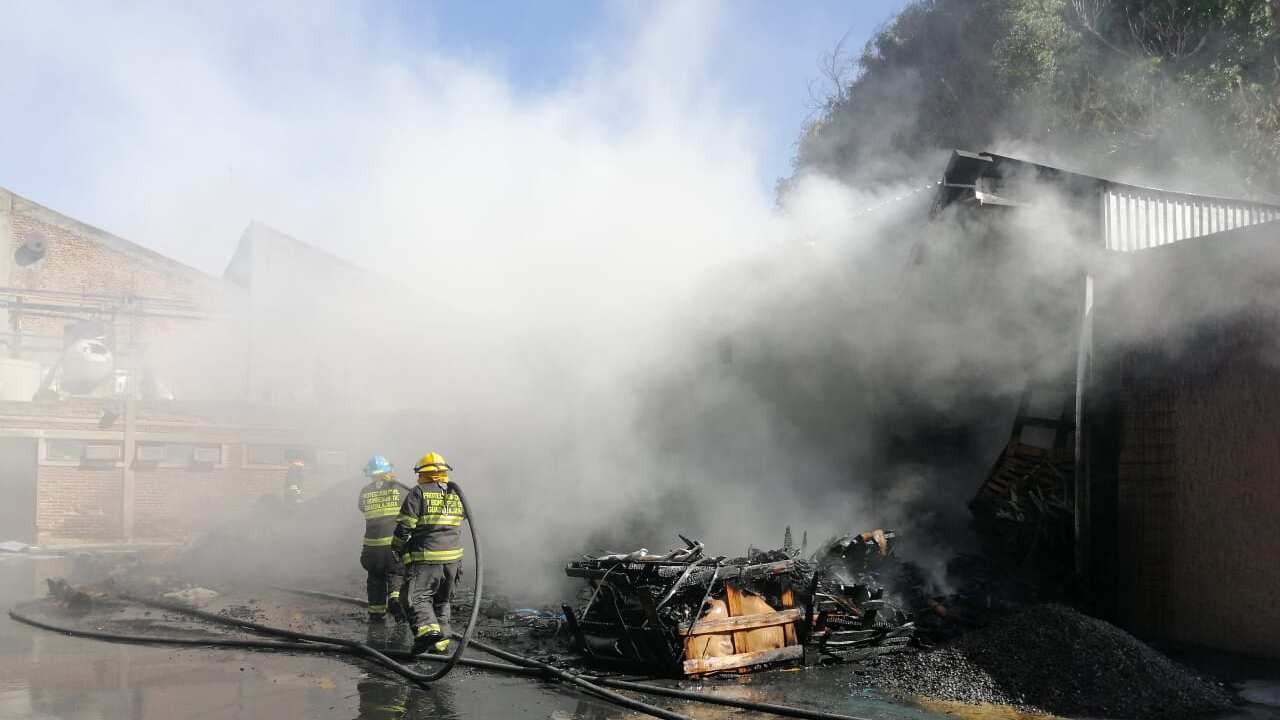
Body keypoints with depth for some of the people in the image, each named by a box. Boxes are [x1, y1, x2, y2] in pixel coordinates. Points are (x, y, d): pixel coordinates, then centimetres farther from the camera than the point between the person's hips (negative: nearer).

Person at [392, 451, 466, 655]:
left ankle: (427, 630, -27)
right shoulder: (457, 495, 11)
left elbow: (405, 526, -7)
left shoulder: (419, 493, -6)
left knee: (416, 598, -5)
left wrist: (397, 548, 7)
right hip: (453, 557, 6)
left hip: (425, 558, -6)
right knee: (441, 600, 17)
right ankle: (442, 642, 17)